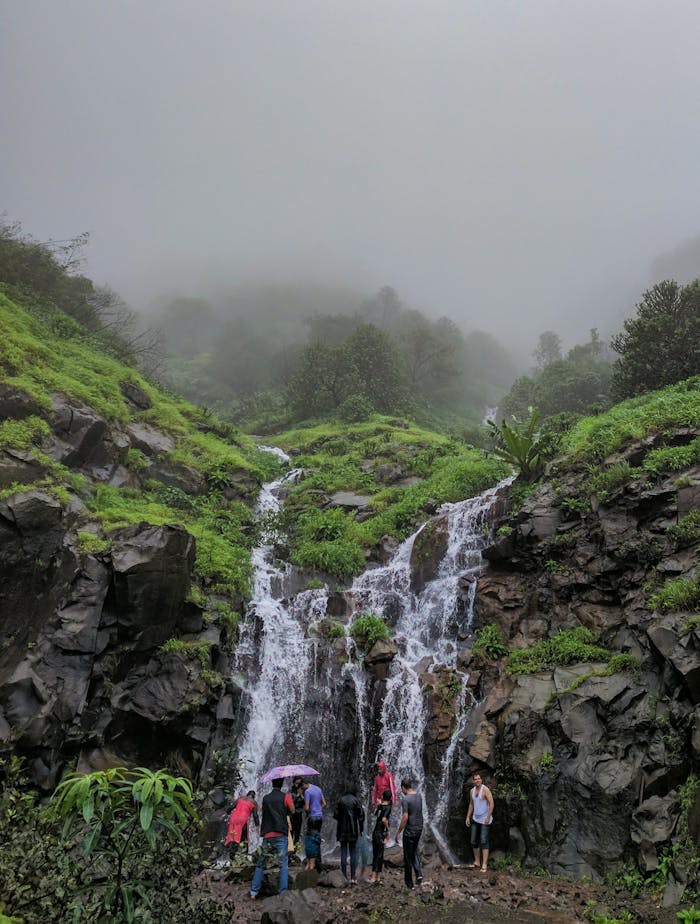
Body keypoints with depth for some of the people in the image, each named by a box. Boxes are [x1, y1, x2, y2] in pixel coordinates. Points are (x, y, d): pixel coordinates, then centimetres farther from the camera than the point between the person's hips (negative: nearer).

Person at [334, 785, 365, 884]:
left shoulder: (341, 800, 0)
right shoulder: (356, 800, -7)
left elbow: (336, 815, 2)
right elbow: (361, 816, -6)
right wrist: (360, 829, 4)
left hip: (342, 830, 2)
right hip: (353, 830, -2)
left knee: (343, 852, 8)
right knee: (353, 853, 6)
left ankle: (344, 877, 9)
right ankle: (353, 878, 3)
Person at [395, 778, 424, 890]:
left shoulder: (405, 799, -18)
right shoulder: (419, 797, 4)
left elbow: (405, 817, -21)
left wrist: (398, 832, -13)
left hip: (410, 830, -7)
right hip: (419, 828, 7)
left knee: (408, 856, 6)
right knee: (414, 852, 23)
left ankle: (409, 883, 14)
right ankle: (418, 873, 7)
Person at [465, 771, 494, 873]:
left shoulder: (485, 789, -14)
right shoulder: (472, 791, 6)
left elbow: (491, 803, -17)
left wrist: (488, 817, -21)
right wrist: (468, 817, 12)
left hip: (485, 820, -7)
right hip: (475, 819, 7)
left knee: (484, 841, -10)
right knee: (474, 842, 10)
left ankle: (484, 865, -8)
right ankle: (477, 862, 22)